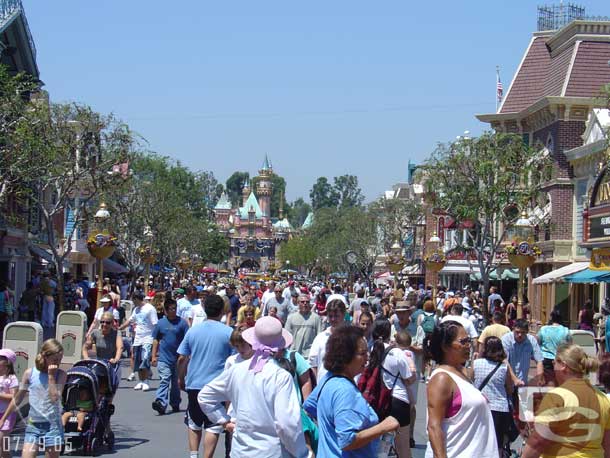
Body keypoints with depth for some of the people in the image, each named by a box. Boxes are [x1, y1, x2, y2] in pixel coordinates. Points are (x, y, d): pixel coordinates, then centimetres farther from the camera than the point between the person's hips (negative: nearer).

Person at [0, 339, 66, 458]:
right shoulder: (30, 373, 0)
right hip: (33, 425, 1)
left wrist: (51, 376, -14)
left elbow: (55, 399, -14)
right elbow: (17, 399, 11)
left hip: (52, 425, -1)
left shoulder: (60, 374, -2)